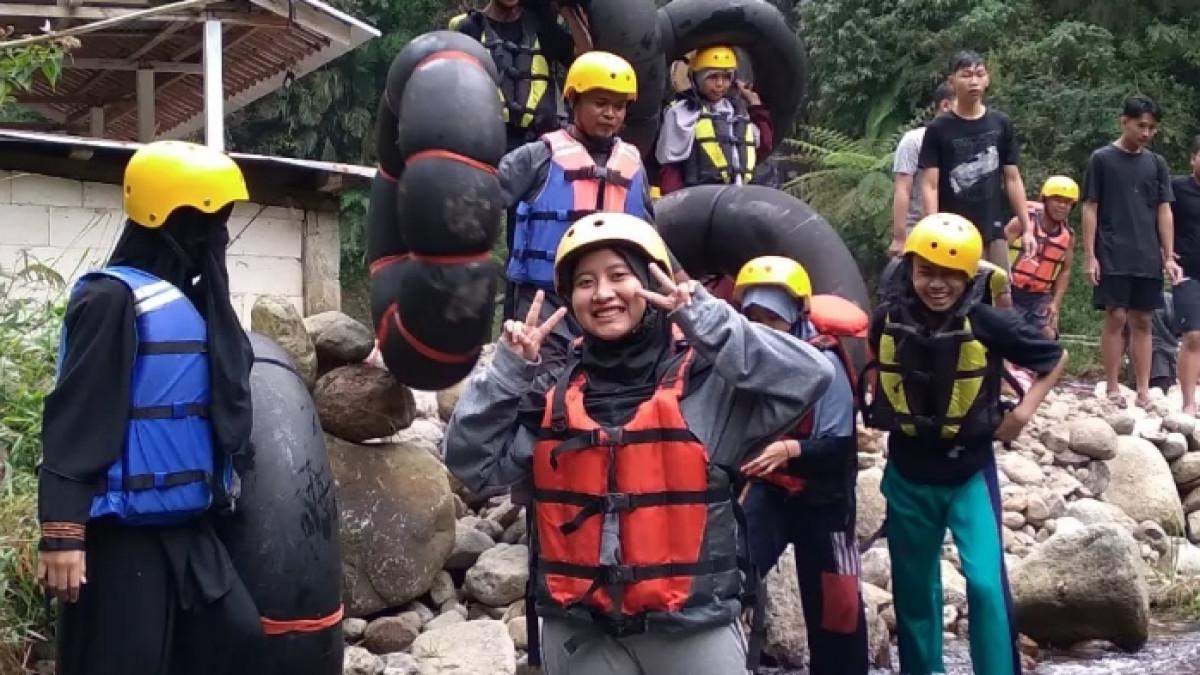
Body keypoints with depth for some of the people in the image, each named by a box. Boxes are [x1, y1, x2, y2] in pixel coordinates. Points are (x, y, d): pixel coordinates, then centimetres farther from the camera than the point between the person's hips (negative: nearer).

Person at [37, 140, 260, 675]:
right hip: (126, 534, -9)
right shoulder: (114, 298, -14)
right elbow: (74, 424, -18)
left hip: (186, 525, 9)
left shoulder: (189, 300, 13)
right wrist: (62, 532, -22)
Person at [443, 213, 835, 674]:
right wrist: (508, 372, -4)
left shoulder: (710, 380, -6)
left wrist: (710, 324, -20)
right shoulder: (553, 394, 6)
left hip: (693, 630, -3)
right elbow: (472, 463, 4)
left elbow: (811, 377, -18)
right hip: (578, 634, 3)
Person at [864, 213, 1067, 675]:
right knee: (913, 586, 13)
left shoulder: (988, 324, -16)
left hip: (969, 472, -3)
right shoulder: (888, 320, -7)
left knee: (985, 582, -12)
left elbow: (1054, 358, 0)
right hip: (907, 474, 3)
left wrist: (1024, 410, -9)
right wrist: (875, 407, 5)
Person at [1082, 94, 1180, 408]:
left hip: (1148, 258, 4)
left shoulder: (1156, 163, 10)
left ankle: (1143, 391, 8)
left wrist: (1169, 257, 2)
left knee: (1142, 321, 5)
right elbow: (1090, 209, -2)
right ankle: (1111, 389, 1)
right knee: (1116, 318, -6)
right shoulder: (1102, 159, -1)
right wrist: (1090, 256, -8)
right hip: (1113, 257, -4)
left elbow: (1164, 211, 9)